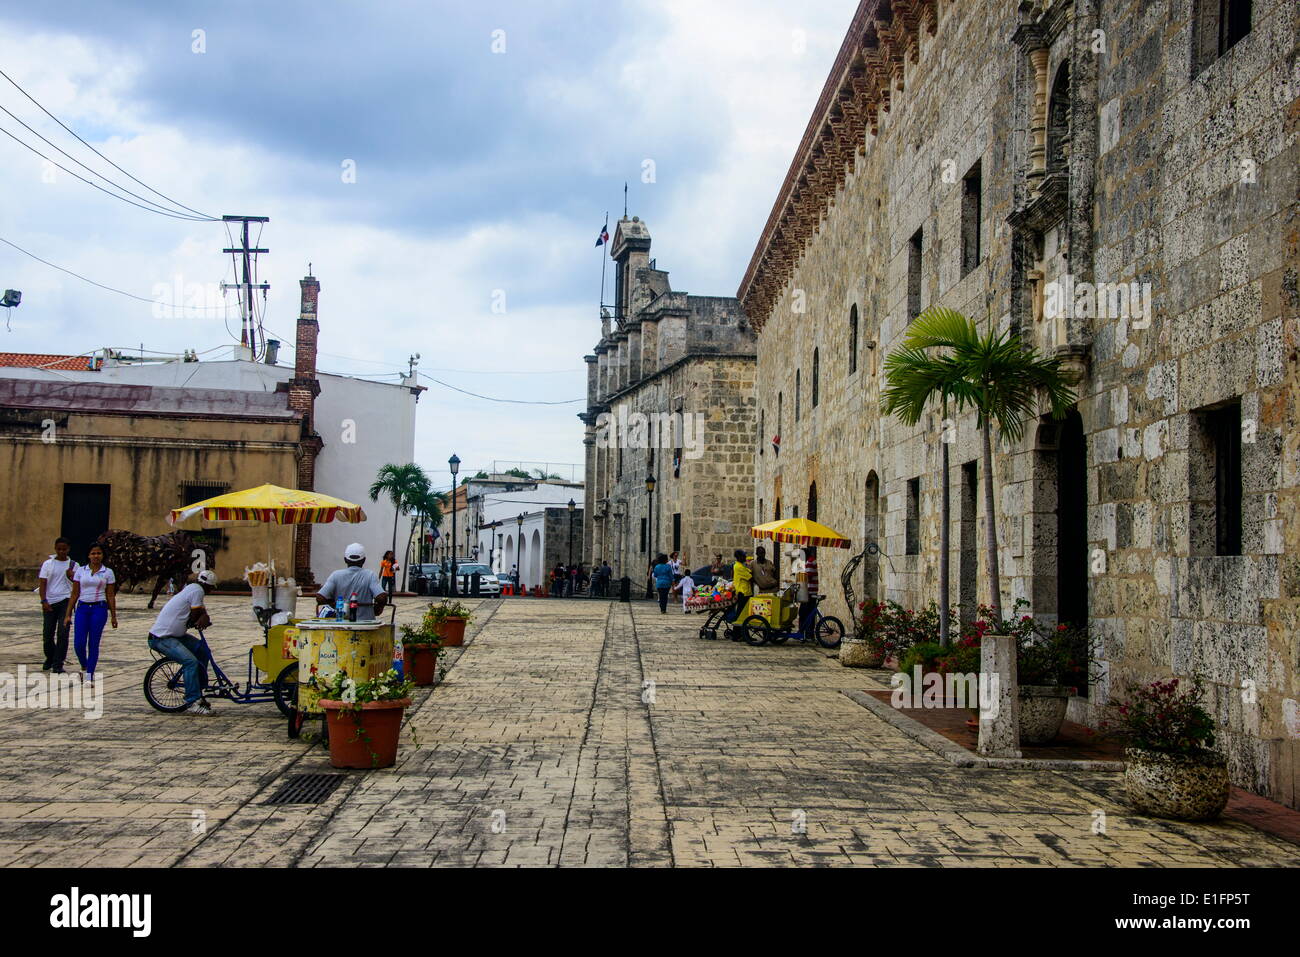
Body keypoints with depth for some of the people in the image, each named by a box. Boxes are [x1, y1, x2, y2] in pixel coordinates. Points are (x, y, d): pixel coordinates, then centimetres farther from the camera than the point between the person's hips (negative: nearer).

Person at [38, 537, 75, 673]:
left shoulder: (73, 565, 7)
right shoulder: (48, 564, 6)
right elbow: (43, 584, 2)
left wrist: (71, 575, -13)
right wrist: (44, 601, -9)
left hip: (65, 601, -1)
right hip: (50, 602, 1)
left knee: (63, 633, -9)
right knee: (47, 633, 5)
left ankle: (58, 664, -4)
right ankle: (50, 659, 29)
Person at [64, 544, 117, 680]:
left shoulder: (108, 572, 3)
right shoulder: (80, 570, 6)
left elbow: (110, 596, 5)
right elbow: (74, 594, 7)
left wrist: (113, 616, 4)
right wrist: (68, 614, 5)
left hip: (99, 609, -1)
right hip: (82, 608, 1)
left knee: (93, 644, -1)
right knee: (78, 644, -4)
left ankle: (90, 675, 7)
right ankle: (84, 667, 24)